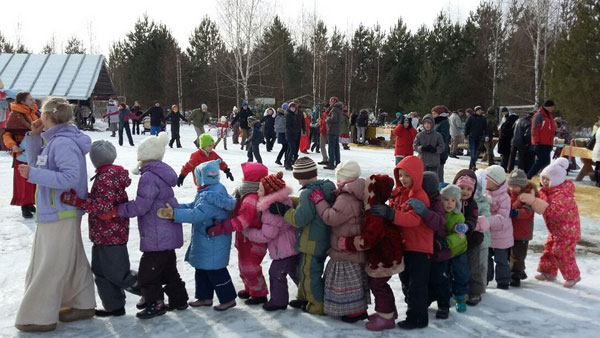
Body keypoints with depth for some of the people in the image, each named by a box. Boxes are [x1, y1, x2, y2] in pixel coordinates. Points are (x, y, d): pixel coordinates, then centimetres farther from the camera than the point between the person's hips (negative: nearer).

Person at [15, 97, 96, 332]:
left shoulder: (63, 143, -20)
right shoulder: (54, 140, 10)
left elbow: (71, 177, -27)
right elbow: (36, 162, 20)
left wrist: (33, 175, -25)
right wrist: (34, 137, 8)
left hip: (60, 214, -10)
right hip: (59, 212, 10)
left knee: (50, 266, -1)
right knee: (72, 261, 16)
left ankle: (39, 317, 8)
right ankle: (82, 305, 27)